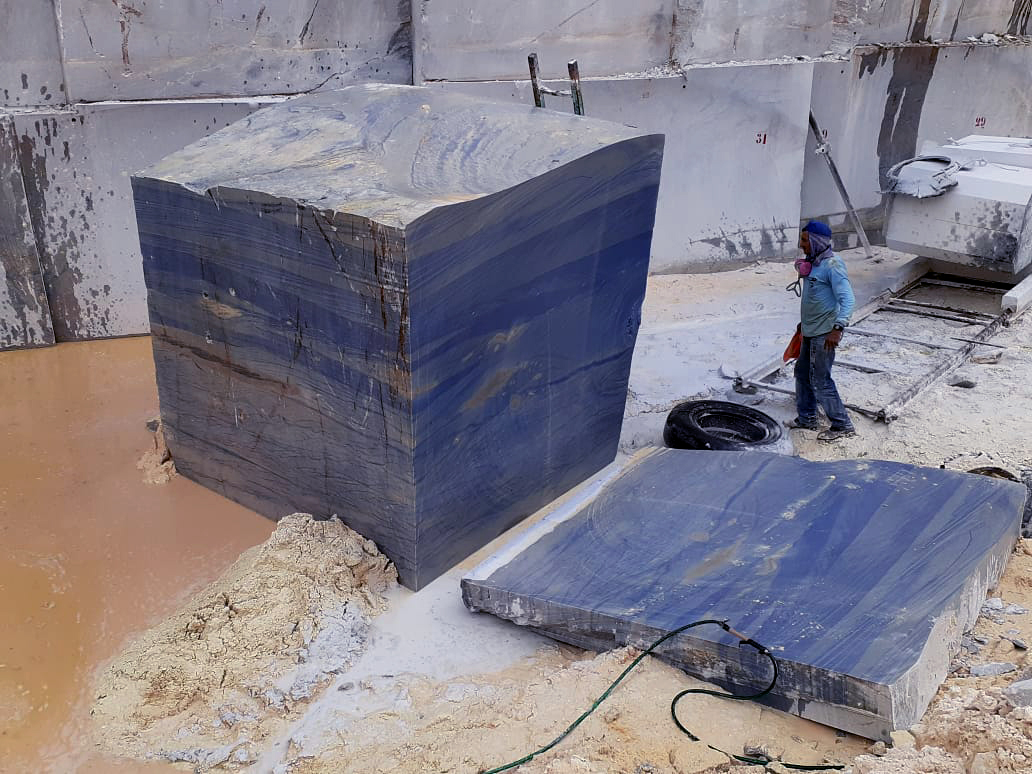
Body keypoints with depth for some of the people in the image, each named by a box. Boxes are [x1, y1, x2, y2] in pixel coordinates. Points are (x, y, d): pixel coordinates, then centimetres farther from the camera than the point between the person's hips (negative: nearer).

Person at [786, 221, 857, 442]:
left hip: (824, 334, -10)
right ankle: (806, 418, 32)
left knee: (820, 380, -5)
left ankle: (842, 426, 6)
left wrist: (837, 328, -33)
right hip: (810, 331, 10)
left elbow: (848, 299, -26)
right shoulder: (813, 263, 10)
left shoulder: (833, 265, -19)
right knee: (802, 373, 17)